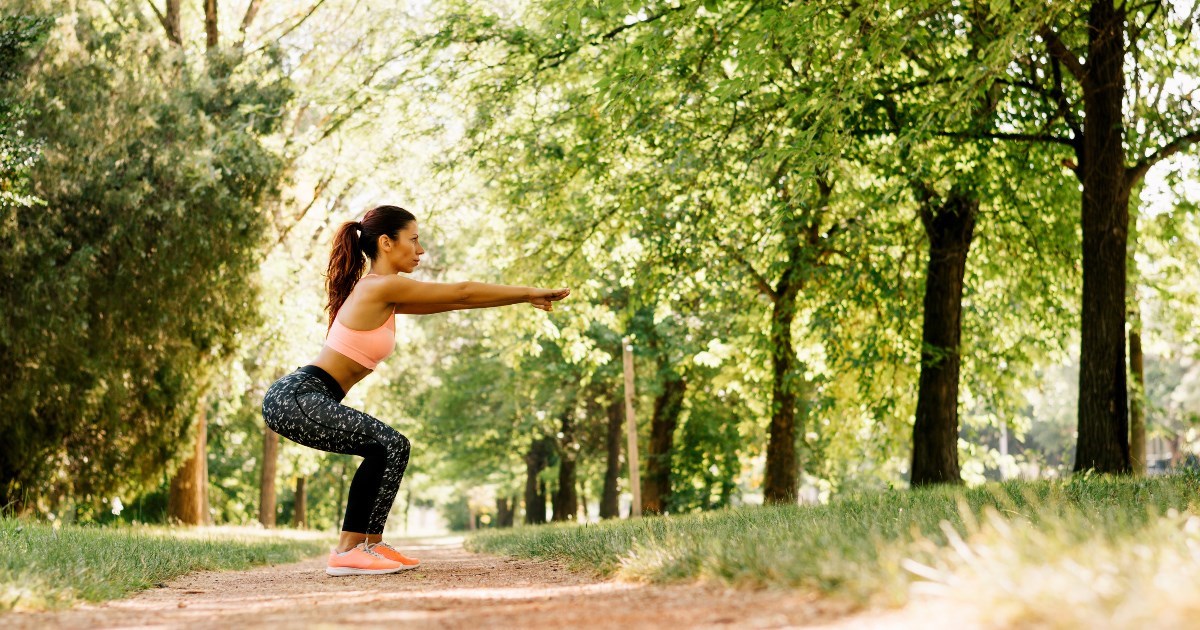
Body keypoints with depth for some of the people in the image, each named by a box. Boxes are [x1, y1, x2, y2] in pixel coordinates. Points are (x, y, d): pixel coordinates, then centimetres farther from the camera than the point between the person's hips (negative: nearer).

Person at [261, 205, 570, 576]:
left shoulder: (382, 294, 17)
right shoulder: (381, 287, -12)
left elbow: (451, 301, 21)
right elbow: (461, 293, -7)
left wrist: (525, 297, 19)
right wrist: (528, 293, 2)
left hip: (299, 399, 10)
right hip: (296, 397, -10)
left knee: (390, 449, 16)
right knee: (388, 447, -16)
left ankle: (371, 544, 19)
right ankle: (347, 553, -13)